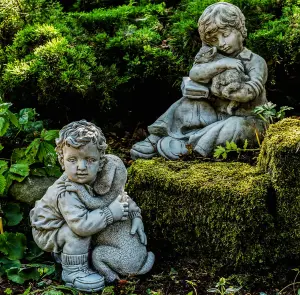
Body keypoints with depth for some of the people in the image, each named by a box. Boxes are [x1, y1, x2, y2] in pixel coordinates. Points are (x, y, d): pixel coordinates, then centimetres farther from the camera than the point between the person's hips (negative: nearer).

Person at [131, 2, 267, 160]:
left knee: (237, 126, -38)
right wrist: (220, 64, -29)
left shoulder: (255, 61, -9)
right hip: (218, 116, 5)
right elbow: (194, 74, -16)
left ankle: (186, 144, -36)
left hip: (246, 120, -5)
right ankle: (156, 138, -21)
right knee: (189, 103, -15)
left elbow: (250, 92, -27)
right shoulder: (213, 57, 4)